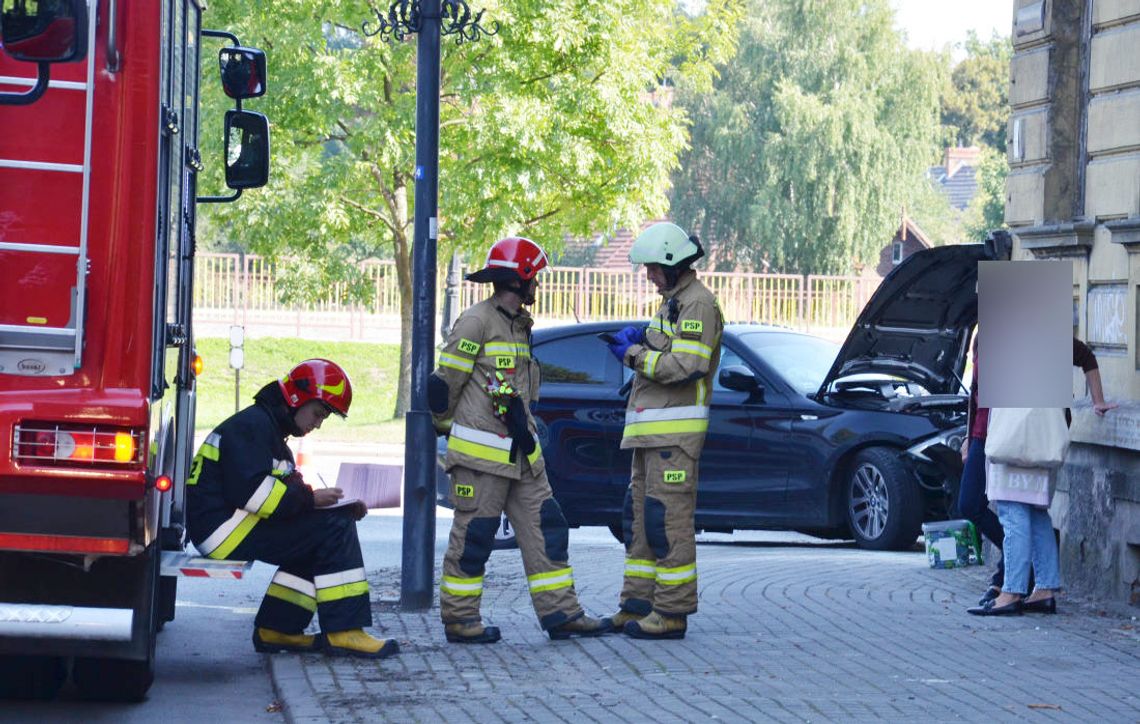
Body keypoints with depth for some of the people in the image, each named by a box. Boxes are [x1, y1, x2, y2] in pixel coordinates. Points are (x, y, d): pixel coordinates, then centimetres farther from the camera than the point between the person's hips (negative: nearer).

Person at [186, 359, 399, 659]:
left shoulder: (272, 432, 23)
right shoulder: (252, 426, -10)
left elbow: (285, 496, 17)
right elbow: (251, 491, -24)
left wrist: (344, 508, 2)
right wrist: (309, 498, -18)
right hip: (224, 526, -10)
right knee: (334, 529, -14)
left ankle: (276, 630, 8)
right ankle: (344, 633, -15)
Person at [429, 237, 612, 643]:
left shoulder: (518, 325, 18)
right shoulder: (477, 322, -11)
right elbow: (443, 385, -9)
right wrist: (447, 427, 3)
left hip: (520, 452, 9)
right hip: (481, 453, -9)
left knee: (545, 527, 6)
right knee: (474, 533, -3)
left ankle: (560, 612, 8)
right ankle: (459, 618, 5)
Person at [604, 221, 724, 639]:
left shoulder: (697, 303, -12)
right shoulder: (673, 302, 21)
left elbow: (686, 366, -21)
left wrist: (635, 355, -12)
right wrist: (640, 340, 8)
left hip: (675, 431, -11)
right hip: (652, 431, 11)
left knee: (668, 519, -11)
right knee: (640, 516, 12)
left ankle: (672, 612, -10)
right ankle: (638, 604, 17)